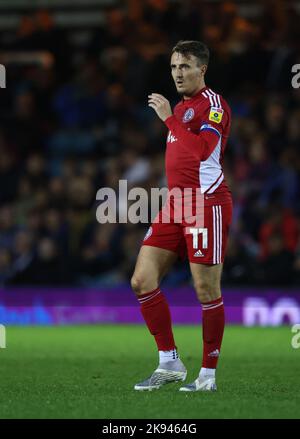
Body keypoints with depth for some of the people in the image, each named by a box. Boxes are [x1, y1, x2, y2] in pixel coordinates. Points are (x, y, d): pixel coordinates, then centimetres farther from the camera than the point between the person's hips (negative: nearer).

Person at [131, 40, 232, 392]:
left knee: (206, 291, -4)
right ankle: (169, 363, 8)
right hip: (176, 205, 9)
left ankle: (208, 374, 5)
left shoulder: (213, 104, -8)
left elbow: (202, 150, -24)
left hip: (206, 203, -9)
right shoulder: (181, 107, 19)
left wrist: (169, 117, -18)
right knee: (142, 281, 0)